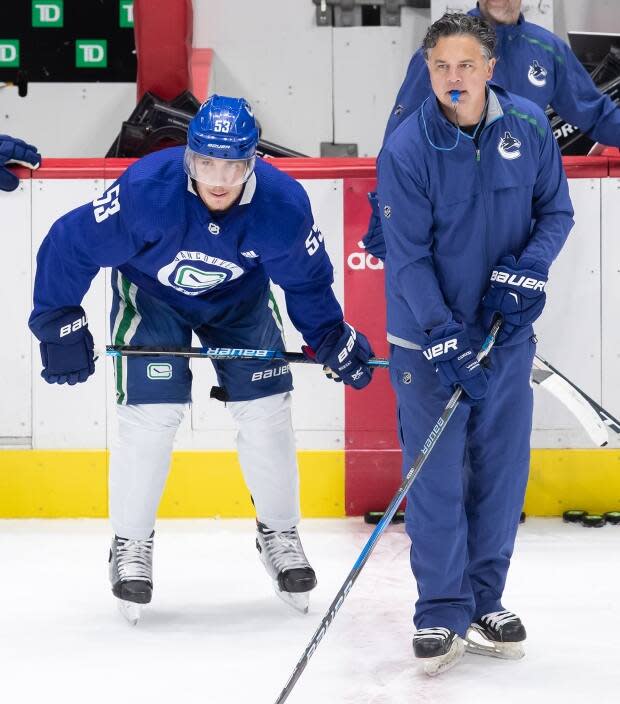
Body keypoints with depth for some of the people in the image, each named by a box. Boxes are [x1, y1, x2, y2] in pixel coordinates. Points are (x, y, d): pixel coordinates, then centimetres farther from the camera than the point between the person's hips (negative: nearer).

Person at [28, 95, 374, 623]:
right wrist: (60, 325, -23)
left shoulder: (283, 205, -30)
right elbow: (69, 244, -25)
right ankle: (131, 546, 6)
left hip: (239, 297, 2)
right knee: (151, 415, -12)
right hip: (150, 289, -2)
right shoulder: (146, 190, -37)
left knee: (266, 410, -3)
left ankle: (280, 535, 19)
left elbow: (307, 278, -8)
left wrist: (332, 338, -13)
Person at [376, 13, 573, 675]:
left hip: (505, 332, 3)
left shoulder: (528, 127, -5)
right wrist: (446, 342, -22)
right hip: (428, 338, -3)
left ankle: (485, 602, 22)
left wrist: (528, 270, -11)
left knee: (501, 471, 8)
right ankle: (441, 615, 8)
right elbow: (408, 259, -16)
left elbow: (555, 209, 7)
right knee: (435, 477, -3)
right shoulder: (407, 148, -16)